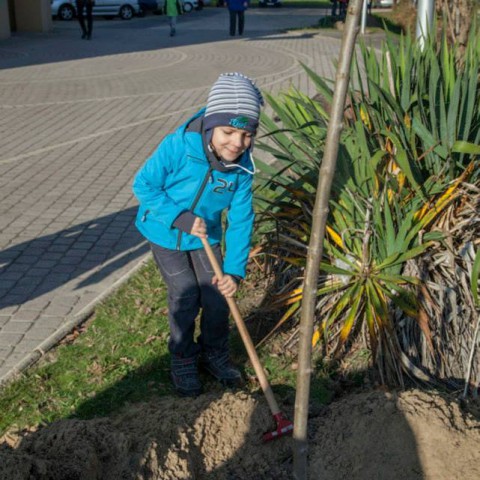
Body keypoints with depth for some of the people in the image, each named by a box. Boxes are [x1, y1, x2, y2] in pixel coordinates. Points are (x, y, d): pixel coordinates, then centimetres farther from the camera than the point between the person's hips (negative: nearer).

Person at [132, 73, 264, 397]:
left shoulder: (242, 166, -20)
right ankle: (184, 361, 19)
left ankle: (215, 354, 30)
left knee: (218, 295, 4)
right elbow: (144, 185, -20)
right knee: (185, 297, -5)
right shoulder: (178, 147, -32)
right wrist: (180, 218, -28)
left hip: (206, 235, 4)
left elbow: (240, 220, -14)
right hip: (166, 233, -3)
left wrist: (234, 270, -19)